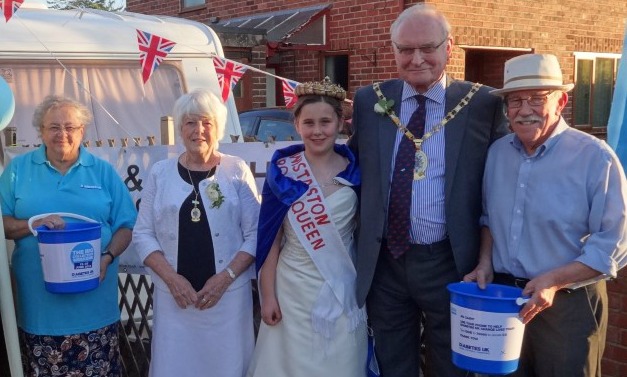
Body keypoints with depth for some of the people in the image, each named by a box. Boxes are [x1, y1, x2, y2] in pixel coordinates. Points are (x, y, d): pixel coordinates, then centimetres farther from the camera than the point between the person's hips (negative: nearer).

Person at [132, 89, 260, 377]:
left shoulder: (237, 170, 1)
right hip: (173, 296, 1)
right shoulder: (160, 172, 5)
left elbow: (255, 233, -1)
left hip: (228, 294, -1)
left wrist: (226, 276, -12)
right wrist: (171, 278, -8)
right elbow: (143, 234, 4)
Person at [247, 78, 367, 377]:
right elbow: (271, 237, -3)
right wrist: (268, 295, -5)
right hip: (294, 288, -1)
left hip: (343, 288, 1)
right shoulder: (282, 171, -5)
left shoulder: (355, 170, -2)